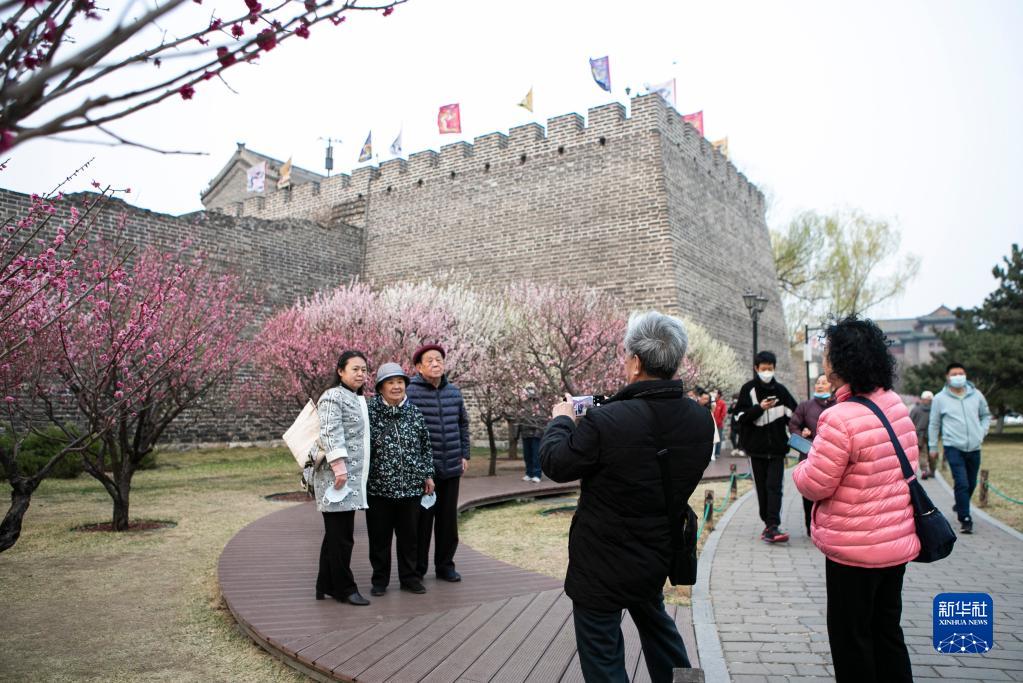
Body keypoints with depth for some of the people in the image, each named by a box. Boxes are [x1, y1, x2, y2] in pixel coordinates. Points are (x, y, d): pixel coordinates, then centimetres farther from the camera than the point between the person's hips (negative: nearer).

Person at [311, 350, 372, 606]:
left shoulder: (359, 400, 21)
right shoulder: (333, 397, -8)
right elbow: (330, 433, -18)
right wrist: (339, 463, -26)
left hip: (353, 476, 9)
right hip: (336, 476, -9)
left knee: (337, 534, 13)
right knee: (340, 534, -4)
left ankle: (326, 585, 21)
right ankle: (344, 588, 3)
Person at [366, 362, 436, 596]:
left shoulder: (414, 413, 5)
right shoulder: (369, 412, -5)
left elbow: (425, 447, 13)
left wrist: (428, 475, 11)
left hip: (411, 487, 3)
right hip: (379, 488, -3)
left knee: (409, 535, 12)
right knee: (379, 537, 9)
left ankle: (409, 577, 26)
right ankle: (380, 580, 24)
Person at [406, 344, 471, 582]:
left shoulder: (454, 391, 8)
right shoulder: (410, 392, -11)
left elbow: (463, 424, 17)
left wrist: (464, 455, 14)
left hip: (452, 467, 5)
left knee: (448, 519, 12)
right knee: (422, 520, 4)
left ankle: (445, 565, 26)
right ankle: (417, 569, 18)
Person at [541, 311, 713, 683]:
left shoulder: (604, 421, -29)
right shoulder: (701, 420, -11)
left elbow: (555, 463, -15)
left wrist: (561, 420, 4)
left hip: (602, 564, -6)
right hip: (659, 556, 6)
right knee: (655, 621, 33)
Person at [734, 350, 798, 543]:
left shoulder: (780, 390, 6)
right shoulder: (748, 389, 1)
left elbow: (794, 414, 12)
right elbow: (741, 416, -5)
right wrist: (760, 408, -19)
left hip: (777, 447, 1)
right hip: (756, 446, 0)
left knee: (774, 487, -7)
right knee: (761, 487, 6)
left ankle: (772, 526, -12)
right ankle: (769, 523, 17)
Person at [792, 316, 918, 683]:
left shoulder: (839, 420, -26)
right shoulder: (896, 404, 0)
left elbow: (815, 485, -21)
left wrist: (802, 466, 1)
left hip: (855, 550, -8)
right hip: (898, 541, 8)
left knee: (850, 638, 9)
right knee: (887, 631, 21)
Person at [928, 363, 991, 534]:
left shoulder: (976, 395, 4)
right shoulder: (940, 398, -2)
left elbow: (986, 415, 21)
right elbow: (934, 424, 7)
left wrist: (982, 431, 4)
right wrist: (933, 447, 9)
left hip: (974, 448, 4)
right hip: (953, 448, -4)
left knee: (971, 483, 15)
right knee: (962, 483, -13)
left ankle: (960, 506, 41)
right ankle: (966, 520, -7)